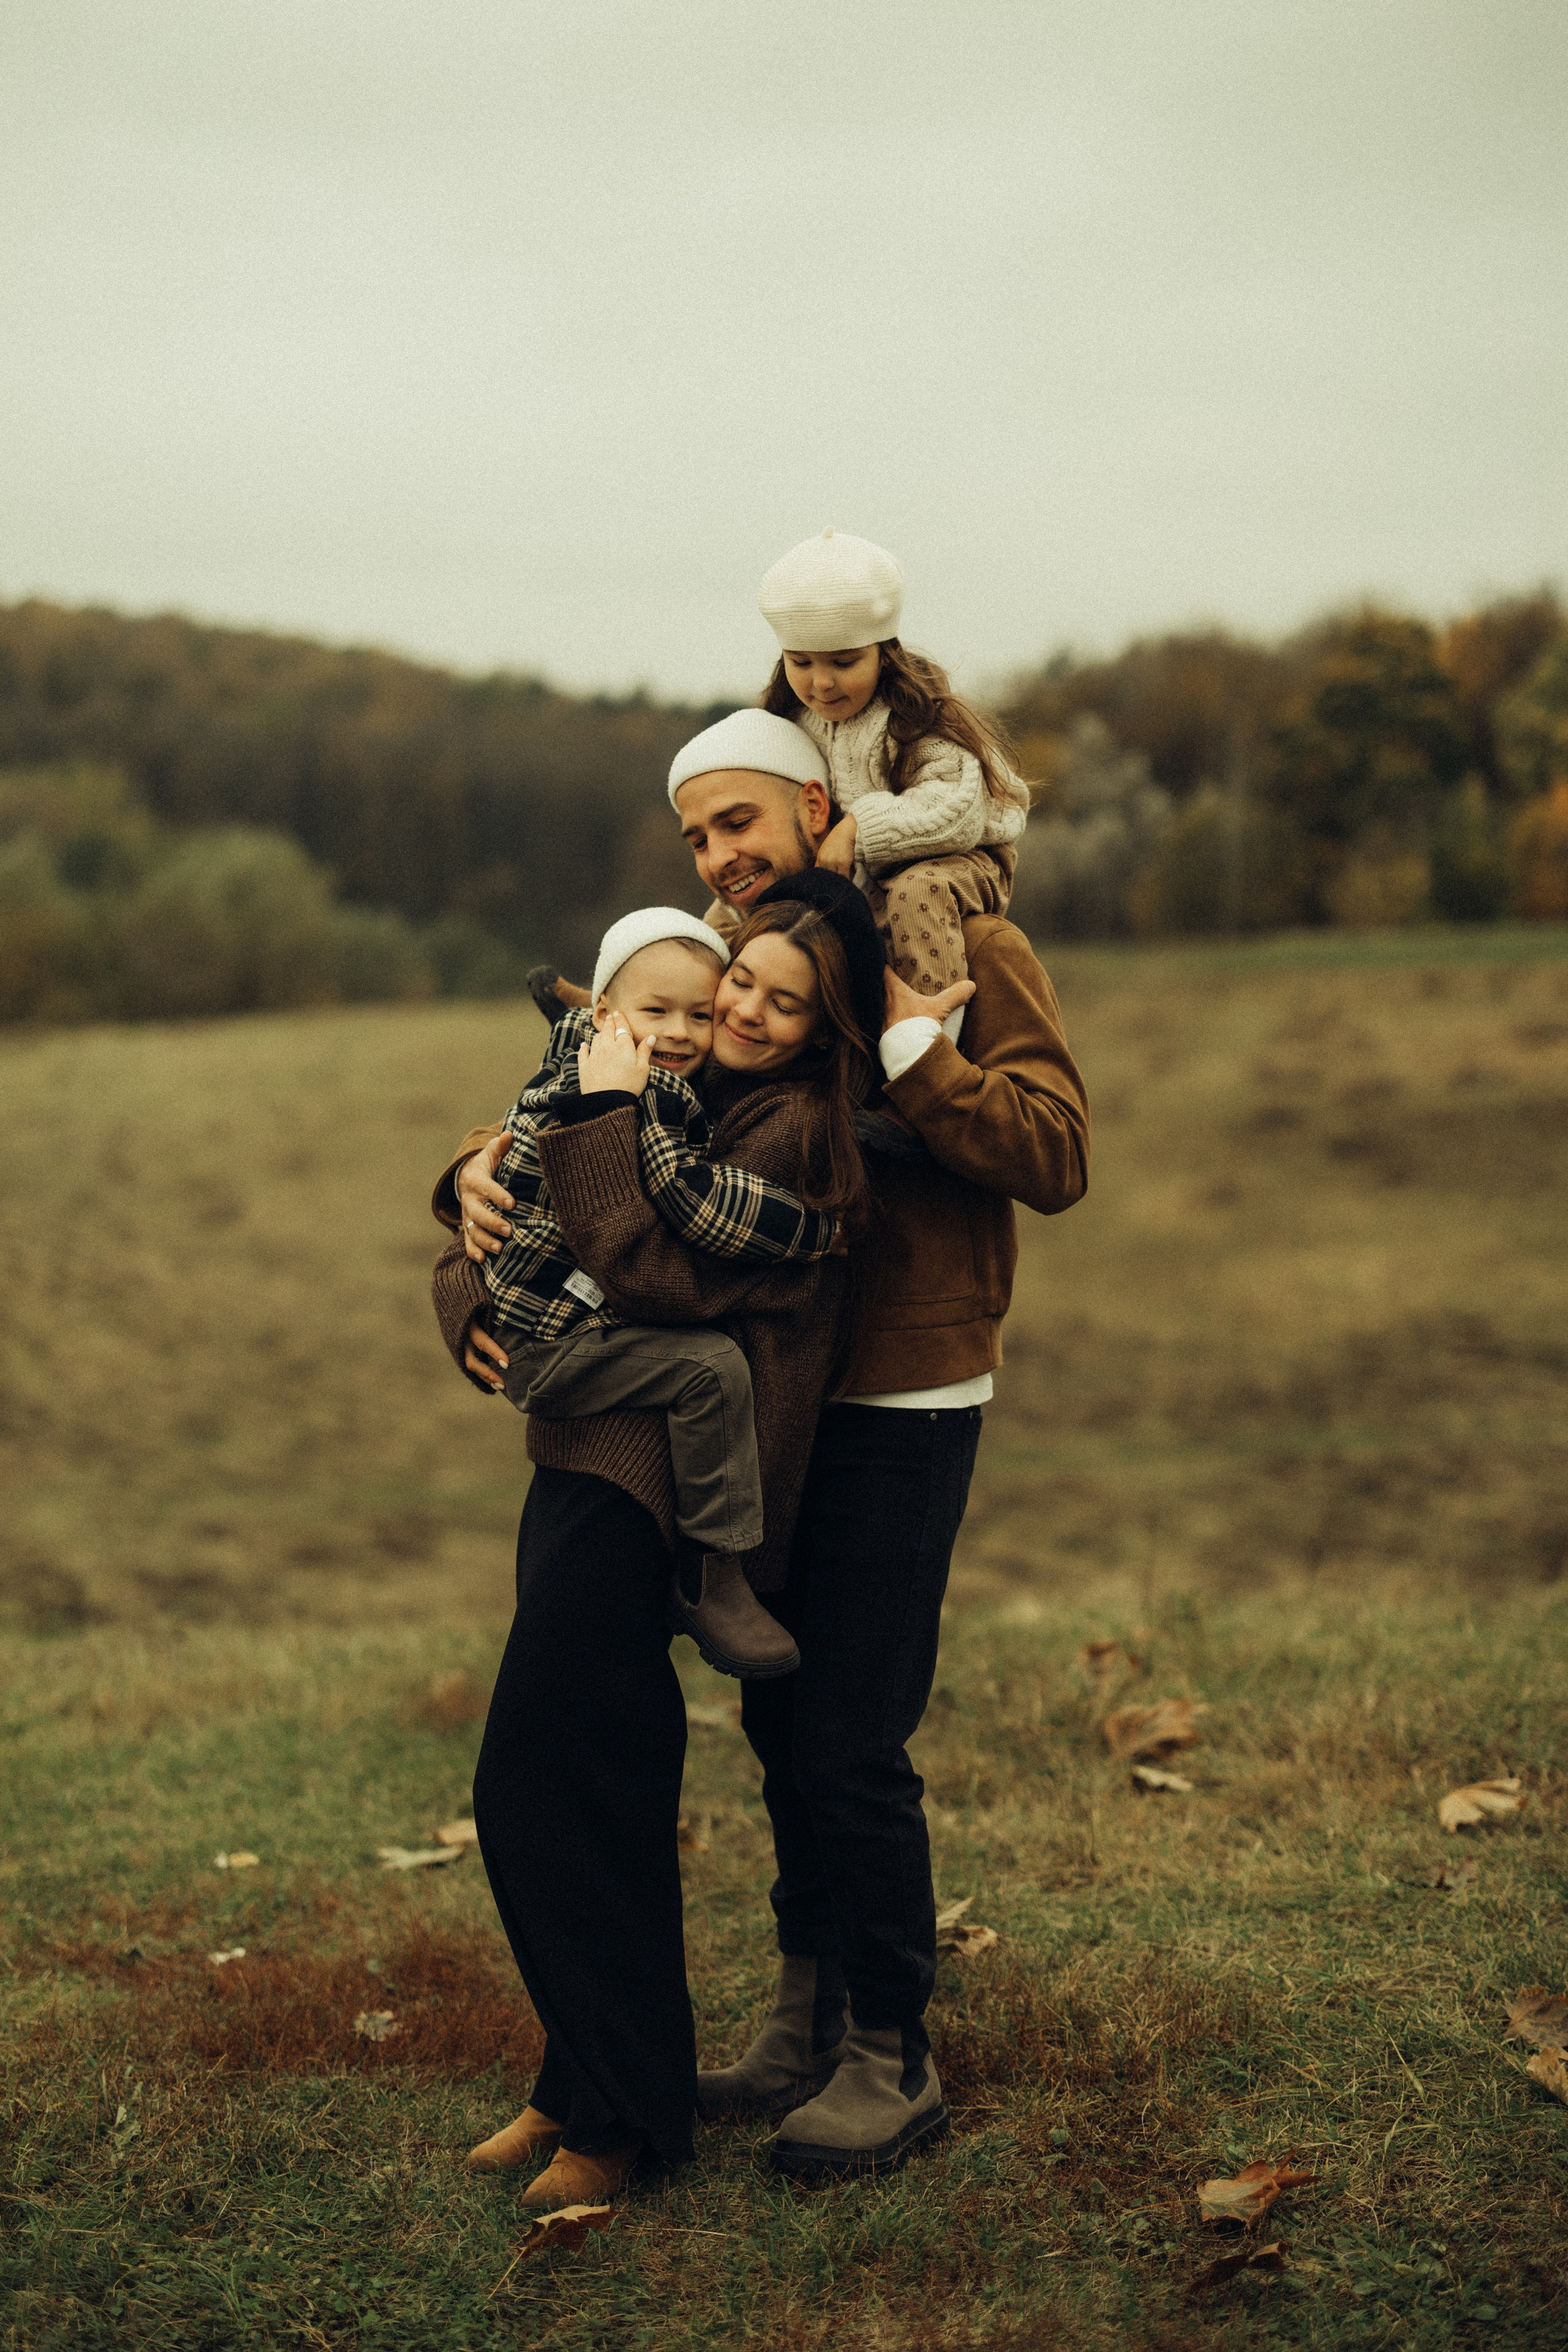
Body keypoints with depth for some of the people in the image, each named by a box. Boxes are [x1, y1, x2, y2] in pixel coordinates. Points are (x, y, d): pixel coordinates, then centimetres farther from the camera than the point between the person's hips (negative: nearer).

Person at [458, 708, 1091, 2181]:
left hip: (902, 1407, -6)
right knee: (780, 1719, 15)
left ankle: (891, 2062, 12)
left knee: (850, 1740, -6)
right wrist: (492, 1172, -14)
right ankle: (807, 2025, 31)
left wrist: (901, 1036, -22)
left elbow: (1056, 1158, -16)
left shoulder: (963, 954, -6)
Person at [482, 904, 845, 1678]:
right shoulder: (624, 1095, -21)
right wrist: (821, 1223, -19)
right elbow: (695, 1201, -27)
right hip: (546, 1343, -11)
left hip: (578, 1329, 11)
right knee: (711, 1366, -25)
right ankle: (711, 1578, -17)